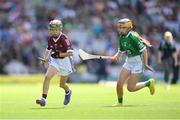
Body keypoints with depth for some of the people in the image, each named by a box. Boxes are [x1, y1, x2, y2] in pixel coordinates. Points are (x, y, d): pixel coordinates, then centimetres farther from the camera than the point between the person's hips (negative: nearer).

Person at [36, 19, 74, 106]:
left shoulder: (64, 39, -20)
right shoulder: (50, 39, -3)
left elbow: (71, 53, -22)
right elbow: (48, 50, 14)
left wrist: (60, 54, -32)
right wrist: (45, 59, -1)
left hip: (65, 61, -4)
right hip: (54, 61, 4)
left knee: (62, 85, 12)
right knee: (47, 76, -22)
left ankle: (68, 92, 50)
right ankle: (43, 99, -25)